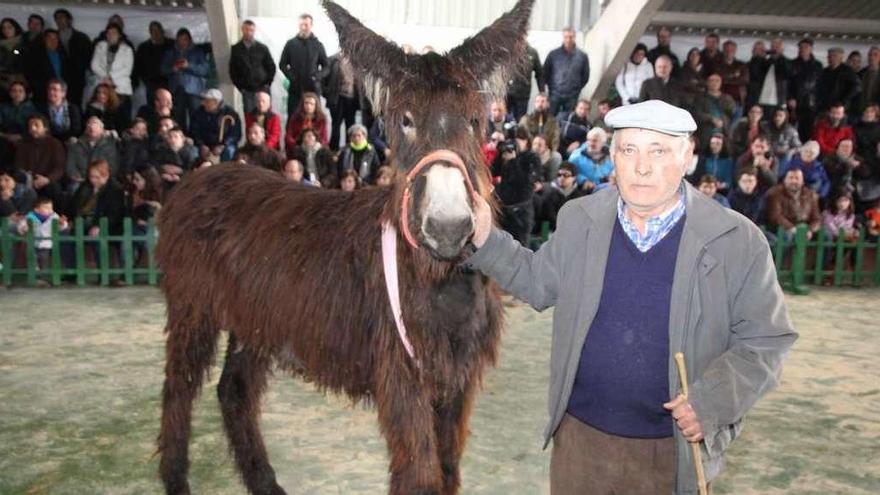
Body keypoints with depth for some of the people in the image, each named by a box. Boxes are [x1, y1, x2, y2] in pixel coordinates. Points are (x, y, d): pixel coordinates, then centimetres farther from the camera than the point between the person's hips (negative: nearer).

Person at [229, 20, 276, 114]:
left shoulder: (262, 48, 5)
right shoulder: (236, 49, 5)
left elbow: (271, 66, 8)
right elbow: (232, 70, 8)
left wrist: (267, 84, -1)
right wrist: (239, 86, 1)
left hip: (262, 89, 0)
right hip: (246, 91, 0)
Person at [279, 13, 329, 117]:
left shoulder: (318, 45, 7)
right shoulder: (291, 43, 7)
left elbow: (326, 66, 9)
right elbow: (282, 64, 11)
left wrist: (318, 76, -9)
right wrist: (290, 75, -6)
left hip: (313, 89, 0)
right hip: (295, 89, 0)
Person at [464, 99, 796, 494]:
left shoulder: (738, 241, -11)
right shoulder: (579, 220, -3)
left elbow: (766, 339, -6)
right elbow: (538, 283, 10)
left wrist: (713, 402, -19)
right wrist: (486, 241, -4)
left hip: (675, 450, -2)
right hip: (580, 436, 2)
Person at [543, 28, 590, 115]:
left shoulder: (582, 56, -1)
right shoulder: (554, 54, -3)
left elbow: (585, 75, 8)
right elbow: (545, 72, 5)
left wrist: (576, 88, 6)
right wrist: (551, 86, 4)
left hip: (572, 97, 1)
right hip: (555, 95, -1)